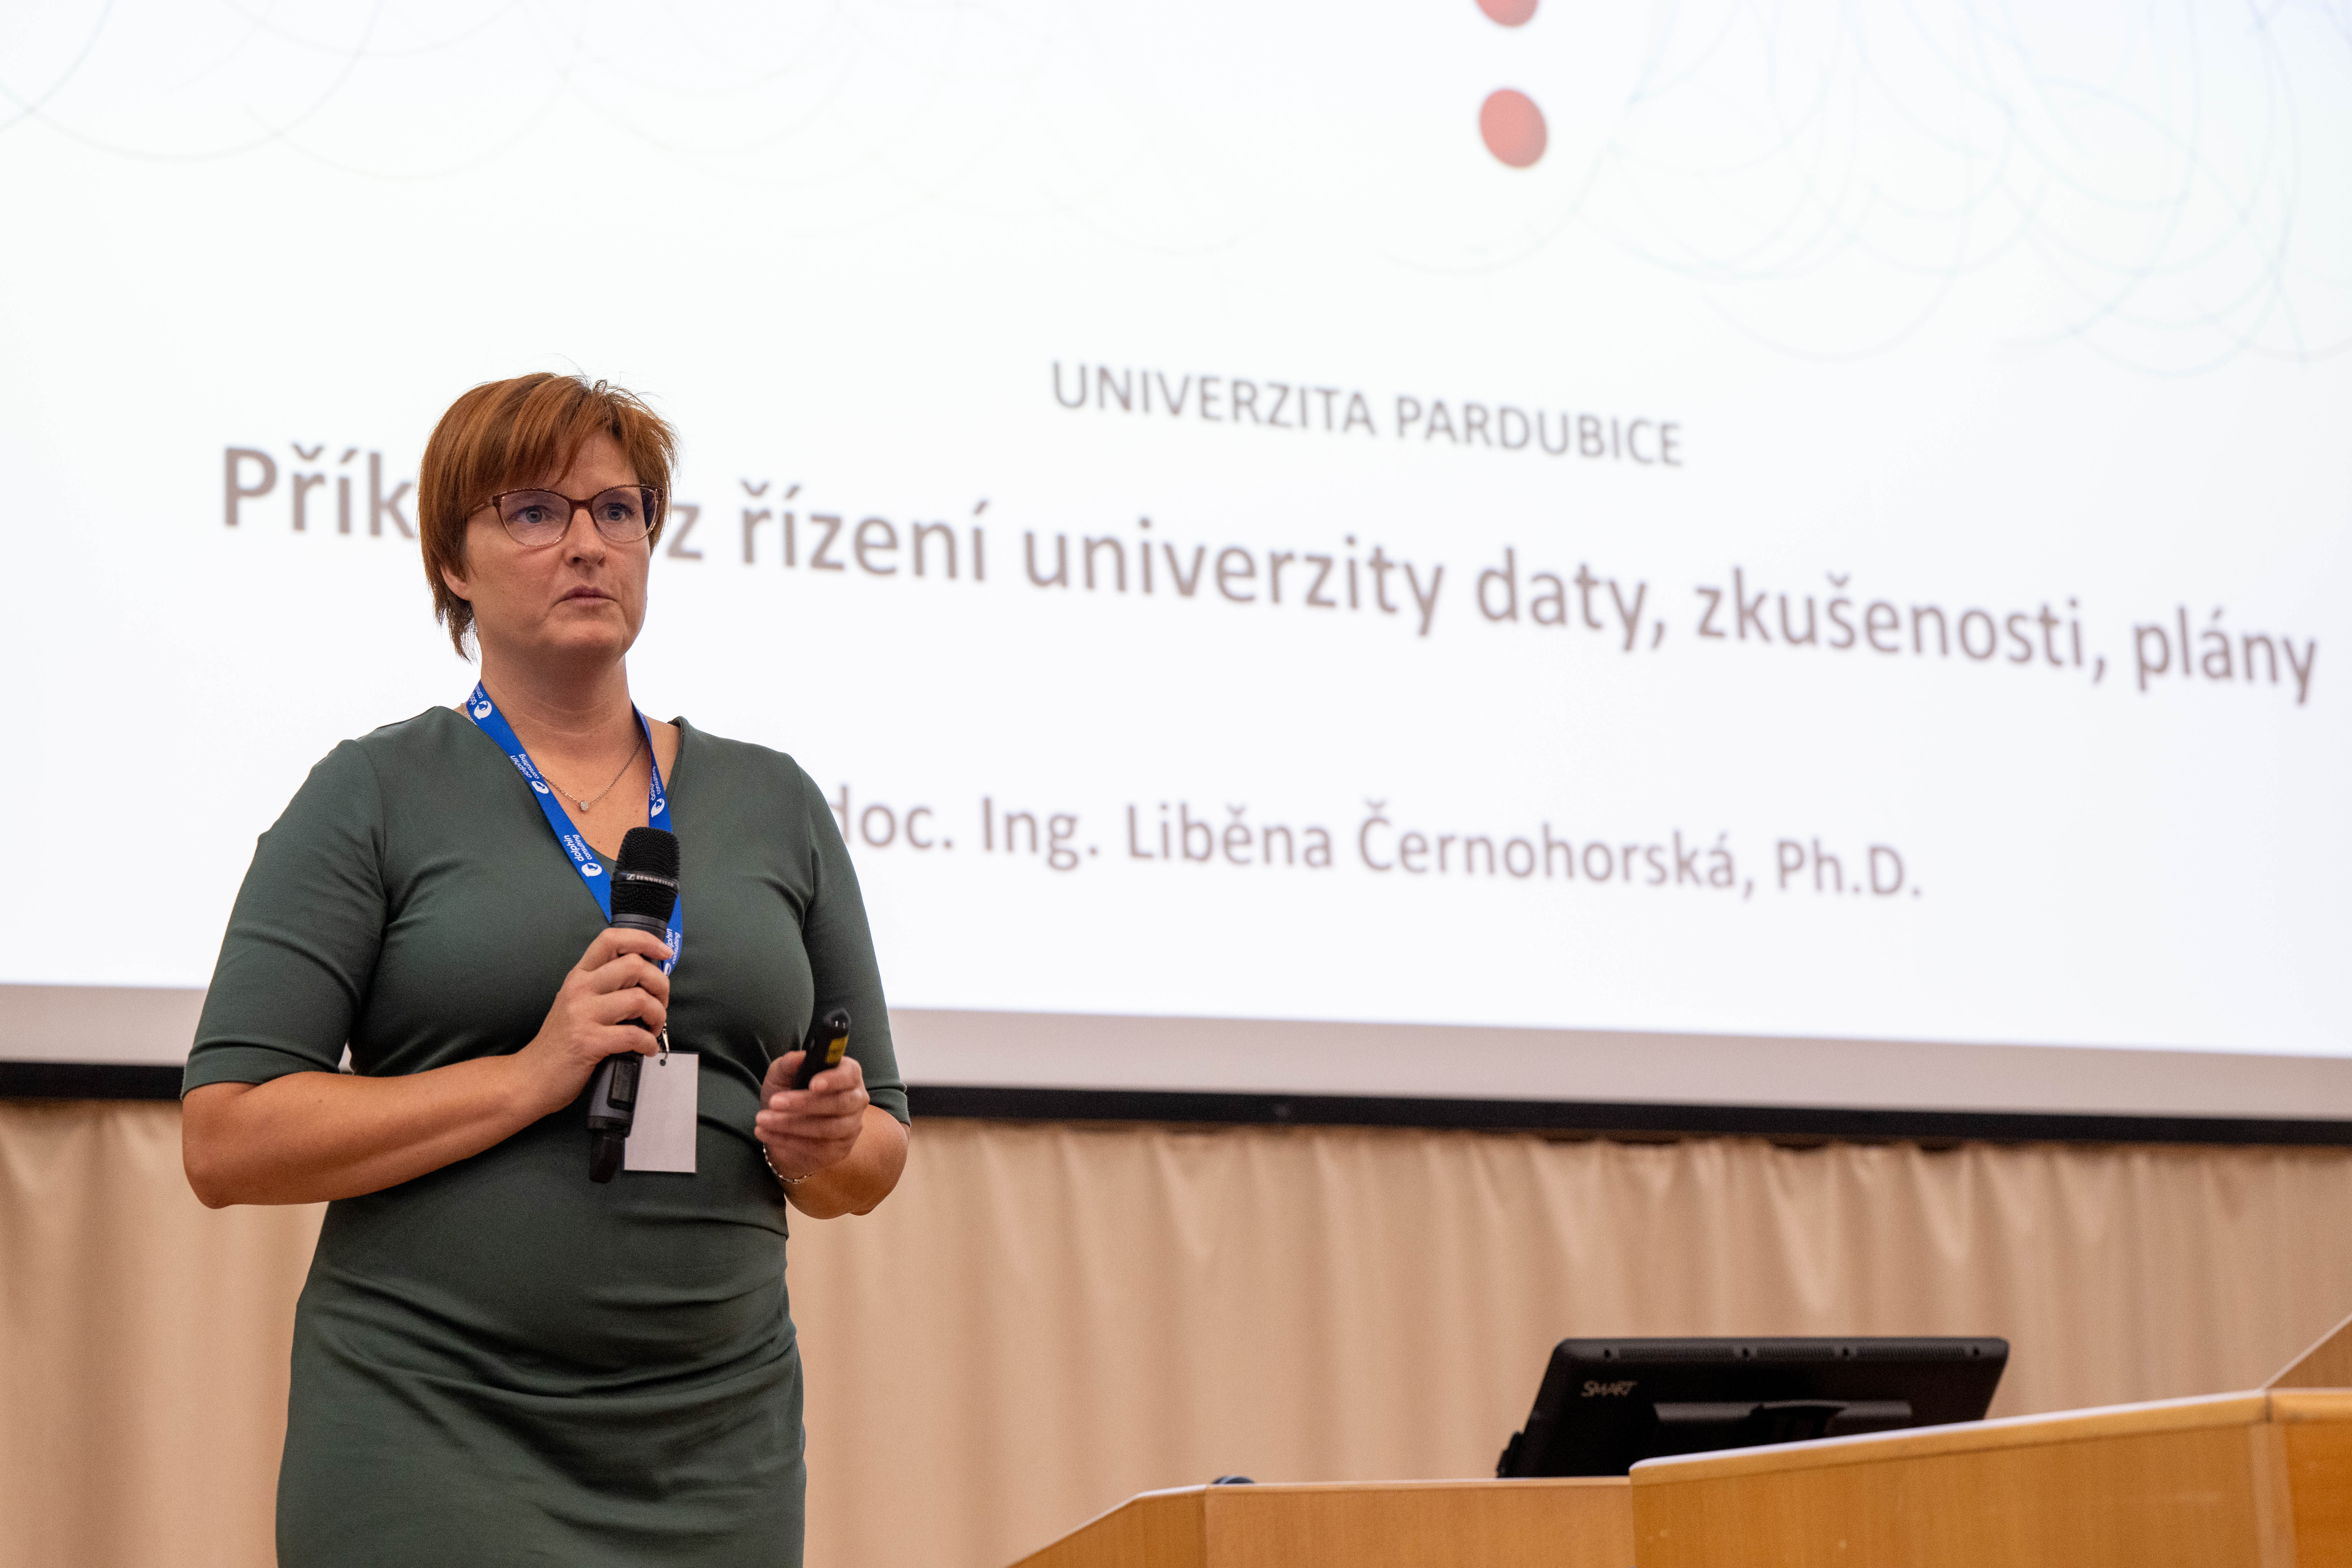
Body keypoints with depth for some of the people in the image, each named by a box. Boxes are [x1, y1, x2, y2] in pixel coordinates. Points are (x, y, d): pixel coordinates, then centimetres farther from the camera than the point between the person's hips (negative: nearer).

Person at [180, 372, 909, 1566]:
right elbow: (226, 1141, -7)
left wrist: (827, 1145, -7)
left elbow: (875, 1162, 16)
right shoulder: (375, 795, 1)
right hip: (430, 1451, -3)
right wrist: (529, 1080, -16)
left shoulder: (774, 804, 12)